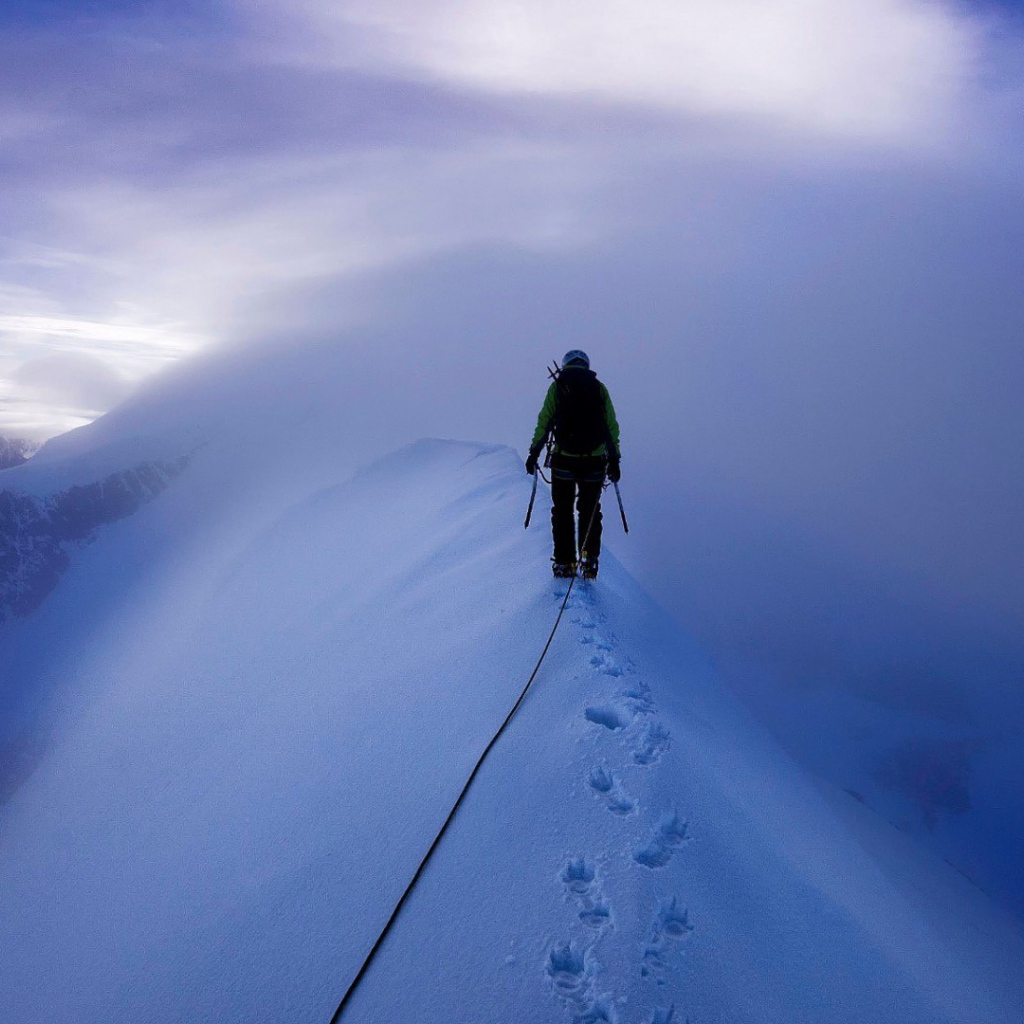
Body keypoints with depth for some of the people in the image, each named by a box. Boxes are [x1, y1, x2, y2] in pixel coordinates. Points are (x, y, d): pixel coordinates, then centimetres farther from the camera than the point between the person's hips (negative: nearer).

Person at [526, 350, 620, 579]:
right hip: (594, 460, 1)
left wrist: (534, 452, 4)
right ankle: (589, 561, 6)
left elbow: (544, 422, -2)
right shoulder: (600, 388, 7)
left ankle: (564, 563, 8)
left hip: (564, 459, -1)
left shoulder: (557, 386, 3)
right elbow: (612, 426, 5)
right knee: (590, 511, 13)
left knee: (563, 511, 9)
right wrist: (614, 458, 9)